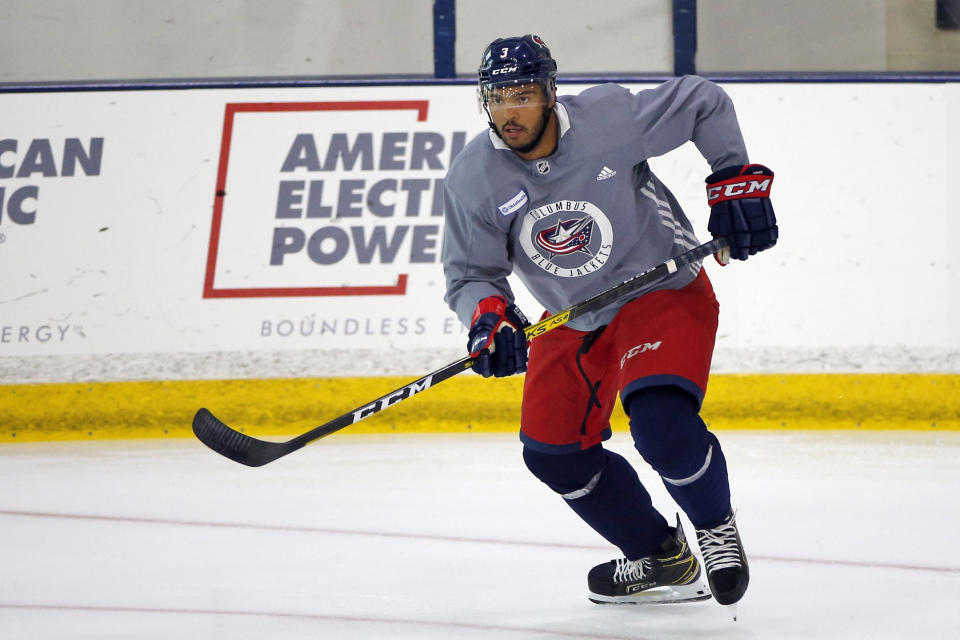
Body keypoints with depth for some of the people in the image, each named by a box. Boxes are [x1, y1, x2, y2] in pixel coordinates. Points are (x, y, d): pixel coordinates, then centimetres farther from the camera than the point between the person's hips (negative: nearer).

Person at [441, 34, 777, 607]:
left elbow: (705, 104, -9)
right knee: (554, 452, 4)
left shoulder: (610, 119, -24)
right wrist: (488, 317, -26)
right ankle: (661, 560, 22)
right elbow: (471, 274, -5)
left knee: (660, 422, -27)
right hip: (573, 320, 6)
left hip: (664, 289, -6)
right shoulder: (473, 179, -14)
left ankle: (716, 525, 4)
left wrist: (736, 181, -10)